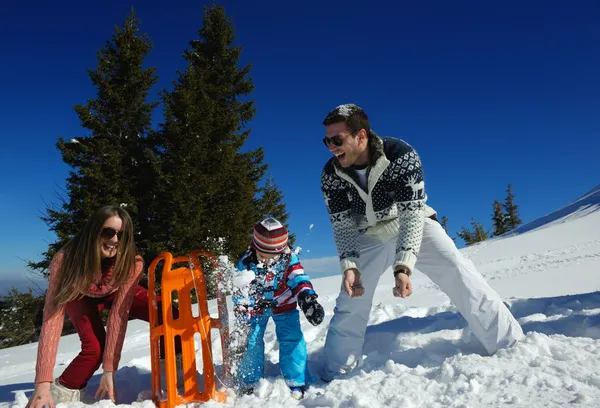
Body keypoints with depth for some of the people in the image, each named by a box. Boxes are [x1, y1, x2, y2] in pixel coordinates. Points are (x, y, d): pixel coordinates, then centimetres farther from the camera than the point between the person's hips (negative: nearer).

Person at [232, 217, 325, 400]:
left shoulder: (289, 258, -21)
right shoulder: (245, 262, -21)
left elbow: (299, 279, -30)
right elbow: (240, 294, -17)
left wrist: (308, 300, -48)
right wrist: (242, 320, -22)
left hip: (284, 304, 0)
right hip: (256, 307, 0)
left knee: (292, 339, -10)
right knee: (251, 341, -2)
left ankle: (297, 384, 4)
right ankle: (249, 384, 18)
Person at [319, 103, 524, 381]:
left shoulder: (401, 155, -29)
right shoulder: (331, 174, -18)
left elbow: (413, 214, -31)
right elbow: (342, 226, -13)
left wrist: (403, 265, -42)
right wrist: (349, 265, -29)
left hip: (413, 225, -2)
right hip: (368, 237, 3)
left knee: (459, 274, -21)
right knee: (350, 304, 0)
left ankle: (510, 346, -4)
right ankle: (334, 376, 16)